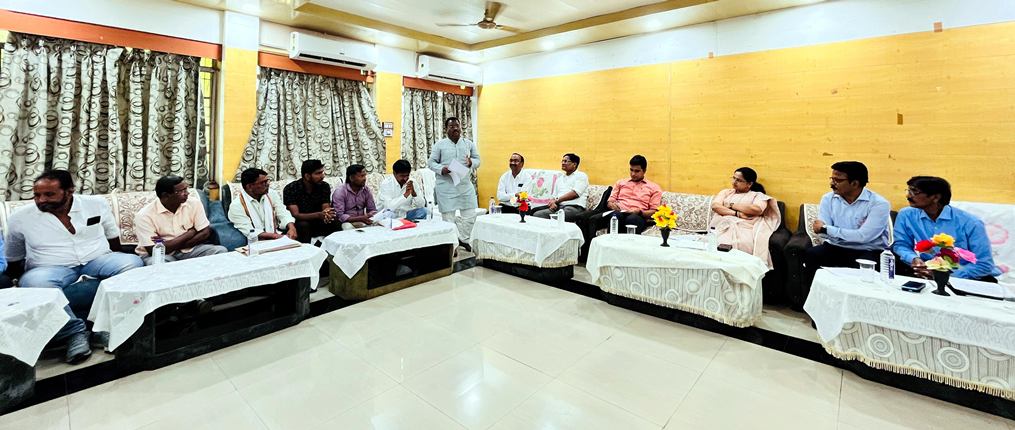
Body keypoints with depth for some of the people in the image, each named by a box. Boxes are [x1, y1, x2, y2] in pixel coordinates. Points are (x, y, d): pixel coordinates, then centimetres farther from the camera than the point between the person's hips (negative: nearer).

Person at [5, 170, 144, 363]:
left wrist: (117, 265, 5)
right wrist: (19, 282, 4)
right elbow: (13, 262, 15)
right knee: (34, 282, -36)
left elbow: (113, 239, 13)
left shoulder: (97, 203, 4)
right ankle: (76, 332, -26)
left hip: (98, 261, 0)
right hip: (52, 269, 0)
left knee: (133, 262, -32)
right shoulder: (20, 218, 4)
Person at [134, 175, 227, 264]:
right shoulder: (144, 215, -14)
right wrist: (190, 233, -13)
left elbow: (205, 233, -7)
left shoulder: (194, 203, -6)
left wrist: (169, 245, -15)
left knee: (221, 251, -22)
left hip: (189, 249, 3)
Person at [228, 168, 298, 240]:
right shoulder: (236, 205, -8)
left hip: (277, 239, 5)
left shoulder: (272, 194, 8)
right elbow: (250, 232, -15)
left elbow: (283, 214, 0)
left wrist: (291, 228, -21)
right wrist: (273, 235, -29)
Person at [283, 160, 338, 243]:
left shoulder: (324, 186, -3)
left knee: (335, 223, -26)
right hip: (299, 225, -2)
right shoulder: (290, 189, -14)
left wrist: (327, 214, -37)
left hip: (318, 224, 2)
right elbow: (295, 215, -22)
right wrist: (319, 215, -39)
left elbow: (326, 208, -10)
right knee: (303, 225, -34)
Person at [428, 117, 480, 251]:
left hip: (465, 185, 3)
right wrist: (441, 169, -19)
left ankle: (463, 239, 29)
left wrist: (471, 163, -11)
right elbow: (431, 162, 1)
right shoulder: (440, 144, 0)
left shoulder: (469, 143, 9)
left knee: (470, 215, 5)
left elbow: (477, 159, 12)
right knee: (448, 217, 1)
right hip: (446, 186, -3)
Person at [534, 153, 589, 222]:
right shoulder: (560, 179, 28)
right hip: (557, 207, 6)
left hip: (575, 207, -6)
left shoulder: (581, 176, 8)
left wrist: (557, 200, -6)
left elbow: (575, 193, -7)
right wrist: (553, 203, -4)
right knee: (537, 215, -21)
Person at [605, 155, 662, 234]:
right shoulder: (620, 182, 27)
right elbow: (609, 202, 21)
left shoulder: (654, 187, 18)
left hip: (638, 216, -1)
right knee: (616, 215, -38)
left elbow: (655, 212, 8)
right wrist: (612, 205, -5)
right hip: (619, 213, 2)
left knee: (632, 219, -41)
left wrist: (639, 212, -12)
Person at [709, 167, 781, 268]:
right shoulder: (726, 192, 24)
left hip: (745, 227, -1)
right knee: (718, 242, -34)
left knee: (743, 244, -37)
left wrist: (731, 205, 1)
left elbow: (757, 209, -6)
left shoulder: (758, 195, 17)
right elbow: (715, 206, 5)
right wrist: (736, 213, -8)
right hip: (724, 225, 2)